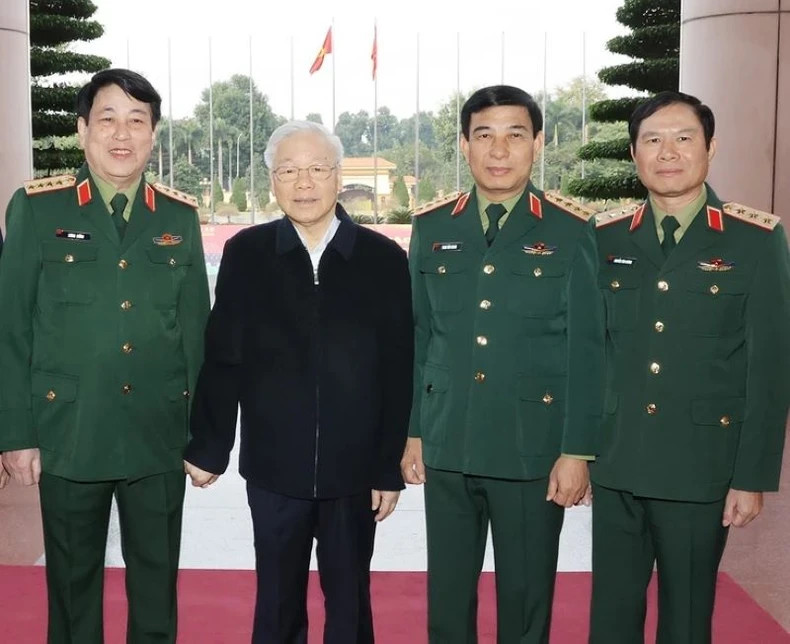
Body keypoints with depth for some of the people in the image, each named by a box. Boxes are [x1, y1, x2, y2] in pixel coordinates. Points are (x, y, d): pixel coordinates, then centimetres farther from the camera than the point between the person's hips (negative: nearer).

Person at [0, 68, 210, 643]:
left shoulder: (180, 217, 5)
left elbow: (196, 328, 7)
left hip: (160, 438, 2)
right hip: (69, 435, -2)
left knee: (157, 585, 13)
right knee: (73, 584, 13)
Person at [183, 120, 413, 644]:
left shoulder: (384, 258, -3)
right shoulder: (245, 253, -1)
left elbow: (397, 372, -2)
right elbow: (222, 359, 2)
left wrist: (391, 468, -2)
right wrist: (208, 448, 2)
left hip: (354, 469, 0)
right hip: (273, 468, 1)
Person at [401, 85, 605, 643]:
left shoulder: (571, 232, -3)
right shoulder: (432, 230, 5)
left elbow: (586, 349, -4)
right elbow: (417, 337, 8)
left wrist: (577, 451, -7)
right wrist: (412, 431, 7)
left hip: (533, 448, -2)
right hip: (447, 446, 3)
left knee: (526, 593, 9)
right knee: (447, 591, 12)